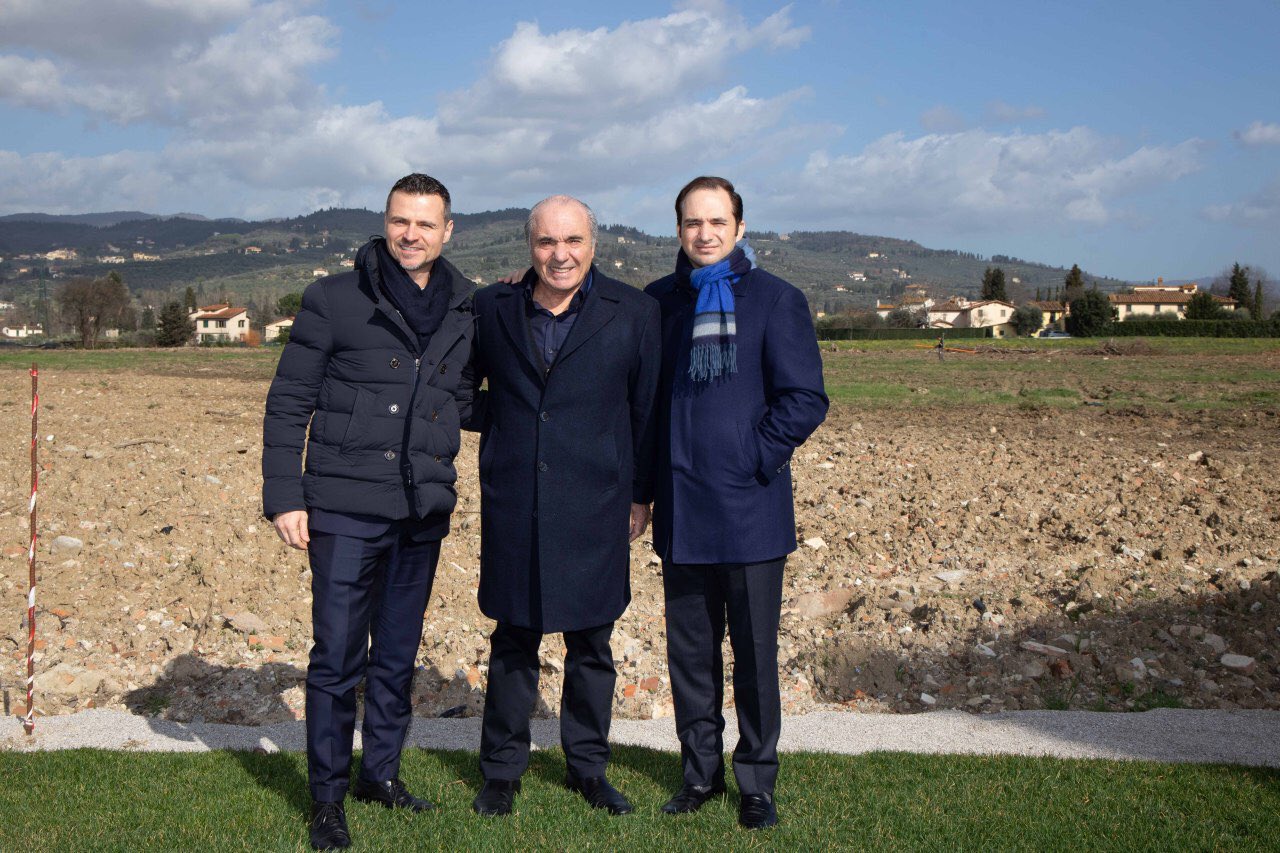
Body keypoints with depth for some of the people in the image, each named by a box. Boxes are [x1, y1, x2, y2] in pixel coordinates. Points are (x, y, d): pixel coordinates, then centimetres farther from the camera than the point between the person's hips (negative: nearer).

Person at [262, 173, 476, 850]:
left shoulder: (467, 312, 8)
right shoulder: (334, 300, -3)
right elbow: (288, 402, -2)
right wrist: (283, 496, -7)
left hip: (423, 512, 4)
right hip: (346, 508, -4)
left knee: (398, 653, 15)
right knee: (337, 655, 0)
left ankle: (381, 773, 31)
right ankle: (327, 796, 15)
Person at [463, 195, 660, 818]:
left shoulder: (633, 313, 0)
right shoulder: (492, 308, 4)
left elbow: (646, 409, 4)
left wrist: (642, 494, 5)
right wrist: (498, 421, 2)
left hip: (594, 508, -1)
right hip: (513, 507, 1)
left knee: (590, 643, 9)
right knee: (512, 641, 9)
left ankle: (588, 767, 26)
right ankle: (502, 771, 23)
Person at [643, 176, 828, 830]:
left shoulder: (775, 299, -3)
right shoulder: (659, 302, 8)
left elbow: (805, 400, -7)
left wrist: (754, 459, -13)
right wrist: (645, 485, 5)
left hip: (751, 512, -3)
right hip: (681, 514, 3)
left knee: (755, 653, 5)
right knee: (690, 651, 12)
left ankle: (757, 782, 20)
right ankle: (701, 771, 28)